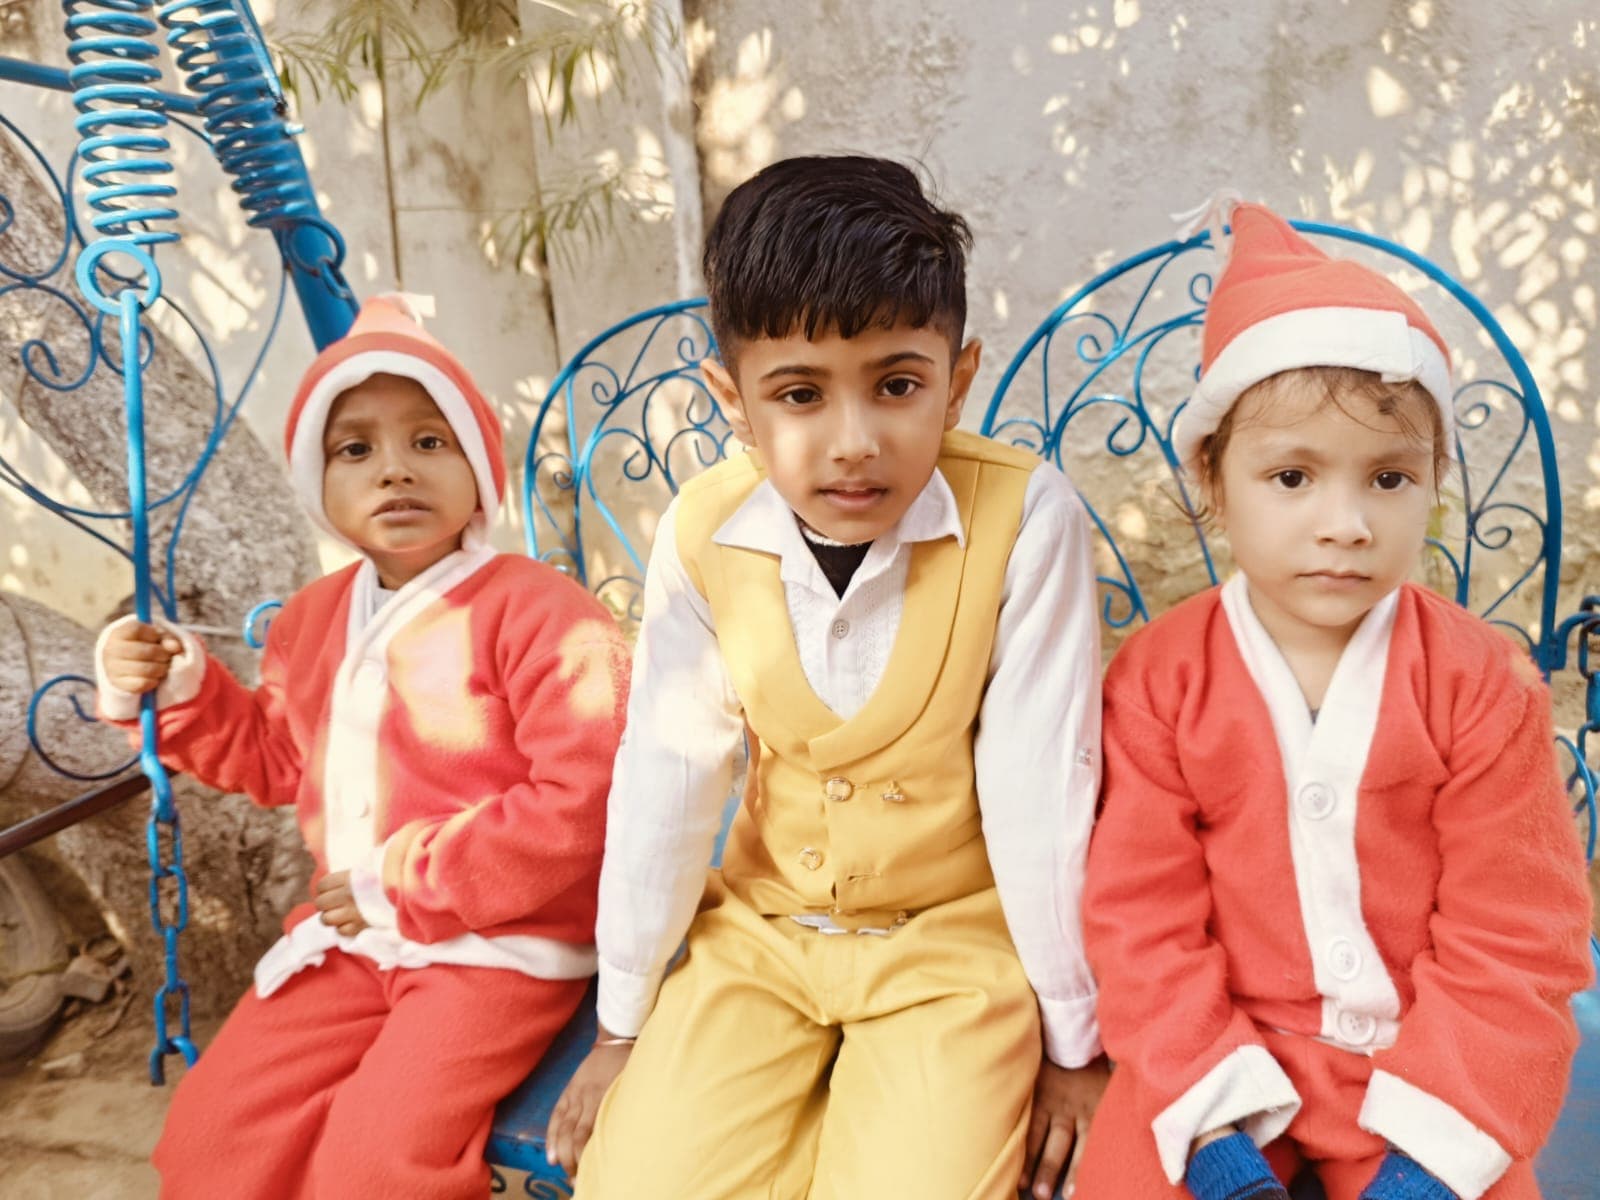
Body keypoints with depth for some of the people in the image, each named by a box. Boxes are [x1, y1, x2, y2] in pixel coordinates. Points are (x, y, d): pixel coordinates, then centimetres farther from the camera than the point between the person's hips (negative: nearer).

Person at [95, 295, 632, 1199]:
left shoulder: (537, 612, -15)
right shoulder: (314, 622, 9)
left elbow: (582, 802, -22)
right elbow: (276, 759, 24)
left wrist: (408, 885, -18)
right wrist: (181, 691, 7)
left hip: (498, 941, -6)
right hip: (353, 933, 7)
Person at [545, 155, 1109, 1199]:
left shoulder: (1025, 515, -23)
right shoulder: (704, 532, -14)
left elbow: (1039, 790, -18)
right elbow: (666, 777, -6)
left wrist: (1073, 1038, -7)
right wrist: (624, 1023, 2)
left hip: (957, 936, -2)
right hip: (762, 928, 3)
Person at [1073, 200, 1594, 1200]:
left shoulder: (1484, 687, -9)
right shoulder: (1160, 679, -10)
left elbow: (1513, 943, -7)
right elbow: (1141, 914, -9)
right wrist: (1211, 1116, -14)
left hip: (1427, 1058, 1)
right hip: (1220, 1048, 0)